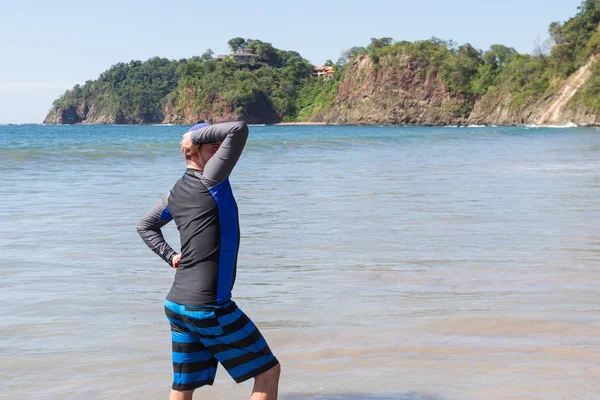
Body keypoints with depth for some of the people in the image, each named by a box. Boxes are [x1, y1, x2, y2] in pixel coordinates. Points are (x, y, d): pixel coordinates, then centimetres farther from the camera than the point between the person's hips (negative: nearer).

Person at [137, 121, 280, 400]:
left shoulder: (177, 191, 11)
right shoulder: (210, 183, -13)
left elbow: (145, 226, 27)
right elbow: (239, 130, -20)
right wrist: (195, 136, -10)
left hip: (177, 304, 9)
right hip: (208, 307, -9)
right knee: (268, 371, 4)